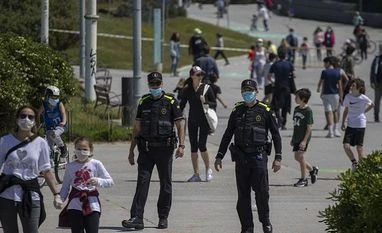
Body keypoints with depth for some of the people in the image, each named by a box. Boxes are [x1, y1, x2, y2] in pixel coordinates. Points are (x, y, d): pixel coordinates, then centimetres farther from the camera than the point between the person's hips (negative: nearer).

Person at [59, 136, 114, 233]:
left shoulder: (96, 164, 0)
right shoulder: (71, 166, 4)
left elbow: (110, 181, 3)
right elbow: (65, 186, 9)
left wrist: (98, 181, -16)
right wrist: (60, 199, -4)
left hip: (92, 204, -2)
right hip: (75, 205, 2)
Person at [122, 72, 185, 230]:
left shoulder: (171, 102, 0)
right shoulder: (144, 102, 10)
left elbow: (180, 124, -2)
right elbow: (137, 128, 14)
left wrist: (181, 145, -14)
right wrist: (131, 150, 12)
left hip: (164, 149, -2)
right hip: (146, 149, 3)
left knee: (165, 184, 5)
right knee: (142, 182, -6)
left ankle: (163, 217, 15)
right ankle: (137, 218, -12)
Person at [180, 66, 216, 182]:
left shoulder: (206, 88, -3)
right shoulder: (187, 89, 3)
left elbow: (214, 104, 1)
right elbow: (182, 105, 10)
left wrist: (205, 102, -17)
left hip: (204, 120, -3)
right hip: (192, 120, 3)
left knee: (202, 145, -11)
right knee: (193, 147, 3)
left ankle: (208, 169, 11)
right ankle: (196, 174, 10)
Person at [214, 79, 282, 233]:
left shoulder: (265, 111, 1)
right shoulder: (237, 111, 10)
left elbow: (276, 135, 3)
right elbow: (227, 135, 15)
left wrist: (278, 158, -3)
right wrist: (219, 156, 9)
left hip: (259, 156, -3)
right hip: (241, 157, 3)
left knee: (262, 192, -6)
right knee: (243, 194, 3)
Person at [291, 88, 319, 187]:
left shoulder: (308, 111, -13)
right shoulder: (296, 109, 11)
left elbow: (309, 127, -15)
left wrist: (304, 140, -20)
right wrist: (293, 138, 19)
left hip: (304, 138, -8)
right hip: (296, 137, 8)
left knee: (300, 156, -11)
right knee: (297, 157, 8)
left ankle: (303, 179, -1)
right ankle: (312, 169, 28)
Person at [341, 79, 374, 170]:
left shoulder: (363, 98, -10)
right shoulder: (348, 97, 0)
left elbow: (372, 104, 11)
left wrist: (364, 111, 3)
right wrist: (343, 123, 9)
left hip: (360, 125, -3)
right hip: (350, 125, 3)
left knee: (359, 148, -1)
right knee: (346, 146, -8)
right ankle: (354, 162, 14)